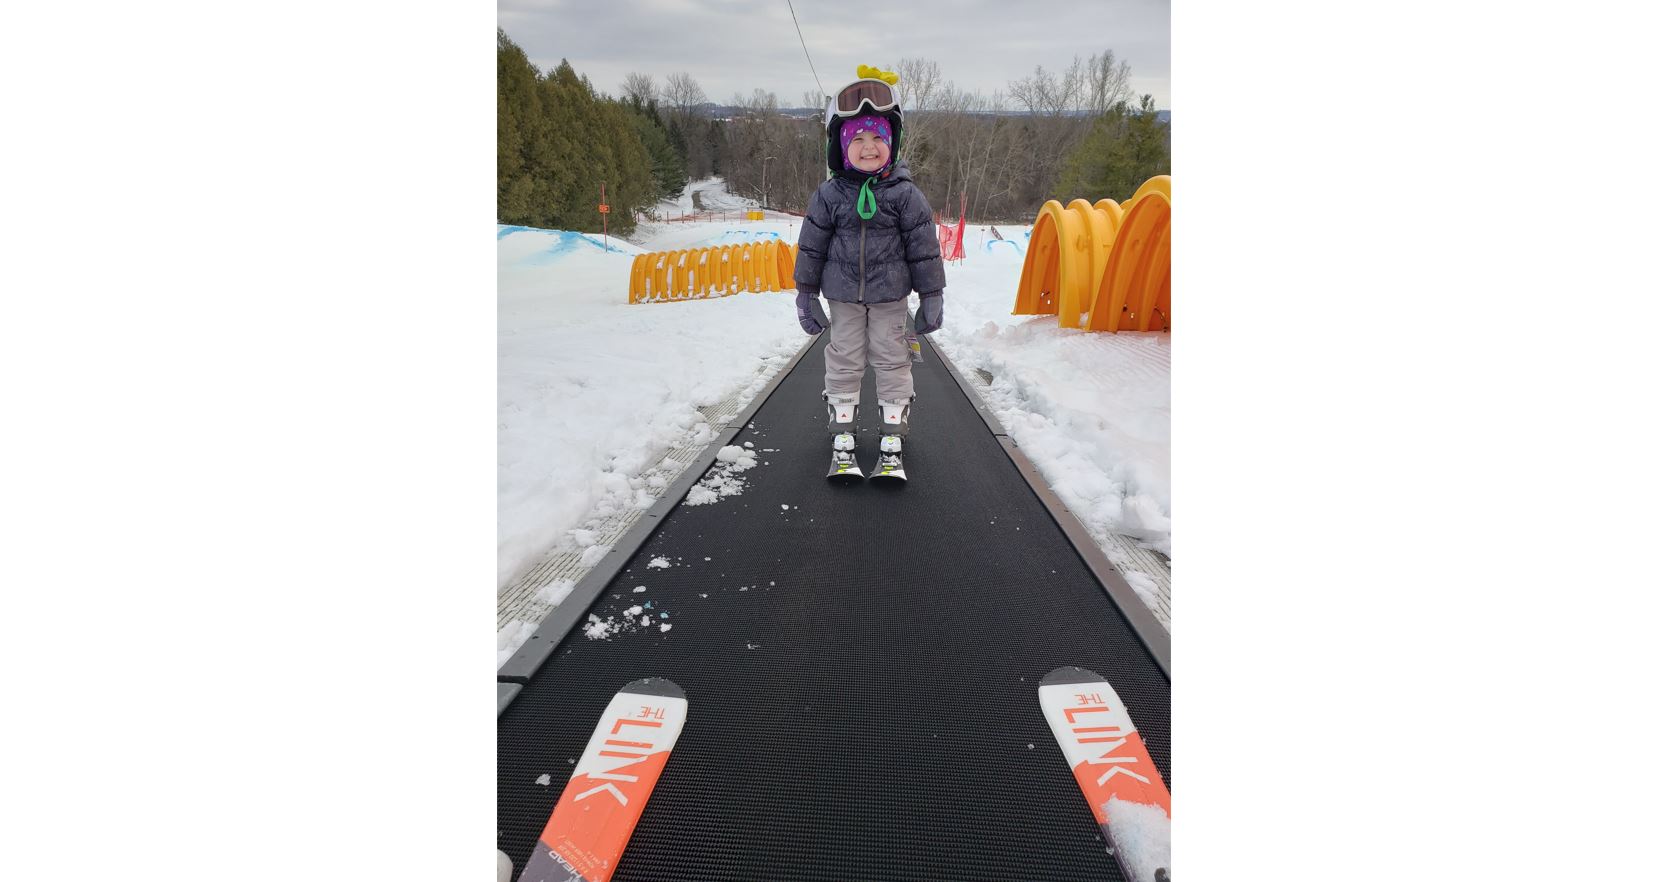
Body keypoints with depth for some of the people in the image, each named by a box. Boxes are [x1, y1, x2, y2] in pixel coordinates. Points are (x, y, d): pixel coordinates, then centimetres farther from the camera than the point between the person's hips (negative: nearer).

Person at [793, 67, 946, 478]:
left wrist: (932, 297, -2)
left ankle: (893, 437, 15)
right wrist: (806, 295, 2)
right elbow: (811, 246, 2)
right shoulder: (829, 195, -3)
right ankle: (843, 437, 17)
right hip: (843, 296, 1)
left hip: (890, 295, -1)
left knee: (892, 359, 4)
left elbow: (924, 247, -3)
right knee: (844, 361, 6)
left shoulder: (905, 194, -6)